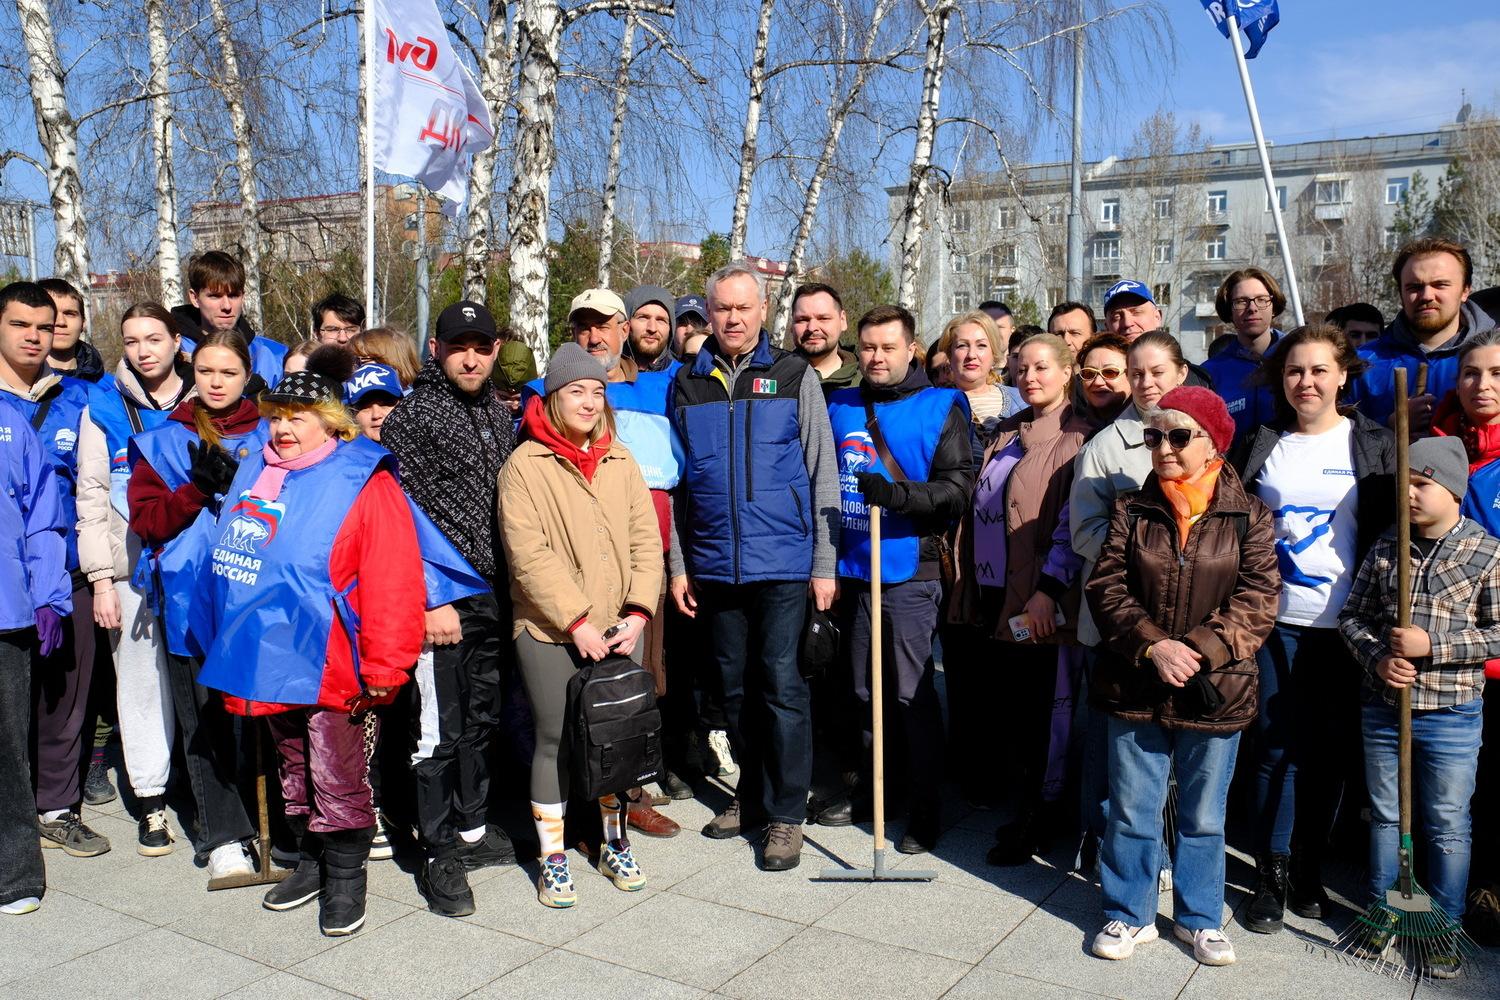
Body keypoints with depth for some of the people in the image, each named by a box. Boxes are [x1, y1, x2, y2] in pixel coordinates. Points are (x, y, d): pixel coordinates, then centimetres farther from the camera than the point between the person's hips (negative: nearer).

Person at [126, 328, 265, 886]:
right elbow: (146, 520, 3)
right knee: (204, 719, 2)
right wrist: (199, 489, -11)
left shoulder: (269, 436, 10)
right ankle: (223, 840, 9)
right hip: (191, 601, 1)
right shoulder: (163, 441, 12)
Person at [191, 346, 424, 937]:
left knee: (337, 778, 2)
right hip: (268, 656, 7)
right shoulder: (255, 473, 11)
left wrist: (382, 668, -18)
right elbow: (226, 556, 20)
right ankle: (311, 861, 36)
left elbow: (392, 582, -16)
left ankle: (344, 877, 19)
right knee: (293, 770, 20)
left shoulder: (364, 482, -11)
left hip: (327, 665, -7)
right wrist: (230, 644, 18)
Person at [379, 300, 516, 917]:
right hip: (442, 600, -6)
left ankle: (472, 829, 31)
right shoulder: (412, 416, -7)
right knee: (441, 729, 0)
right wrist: (429, 600, -16)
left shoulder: (498, 412, 13)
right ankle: (441, 854, 13)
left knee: (481, 719, 16)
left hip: (494, 598, 7)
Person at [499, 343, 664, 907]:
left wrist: (638, 612, -6)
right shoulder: (525, 465, -5)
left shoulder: (620, 460, 9)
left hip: (618, 628, 4)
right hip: (550, 630, -4)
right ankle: (552, 860, 19)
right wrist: (576, 620, -16)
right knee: (556, 742, 4)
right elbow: (529, 554, -13)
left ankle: (614, 844, 31)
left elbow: (646, 540, 6)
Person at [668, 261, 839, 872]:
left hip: (784, 563, -3)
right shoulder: (686, 385, 9)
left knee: (781, 684, -2)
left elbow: (823, 476, 1)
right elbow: (675, 484, 12)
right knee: (735, 688, 12)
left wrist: (825, 564, -4)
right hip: (715, 566, 3)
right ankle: (752, 796, 28)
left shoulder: (795, 377, 2)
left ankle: (785, 812, 11)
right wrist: (678, 565, 7)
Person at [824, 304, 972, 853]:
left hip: (910, 572, -5)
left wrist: (897, 493, -25)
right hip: (852, 571, 5)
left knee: (914, 694, -1)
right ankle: (862, 791, 30)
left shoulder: (940, 408, -2)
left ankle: (926, 812, 10)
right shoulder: (840, 408, 11)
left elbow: (957, 488, -11)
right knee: (860, 690, 14)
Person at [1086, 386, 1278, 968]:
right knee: (1132, 812, 10)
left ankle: (1199, 918, 33)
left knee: (1203, 817, 15)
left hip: (1215, 695, 0)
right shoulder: (1131, 511, 1)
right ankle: (1130, 915, 27)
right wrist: (1153, 646, -18)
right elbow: (1106, 587, -4)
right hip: (1135, 691, 1)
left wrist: (1198, 652, -20)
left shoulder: (1248, 517, -2)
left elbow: (1257, 600, -9)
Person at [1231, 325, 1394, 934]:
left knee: (1331, 749, 9)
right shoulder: (1260, 446, 6)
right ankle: (1272, 875, 15)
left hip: (1345, 624, 0)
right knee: (1277, 746, 4)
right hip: (1276, 619, 1)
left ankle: (1309, 870, 24)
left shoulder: (1373, 445, 2)